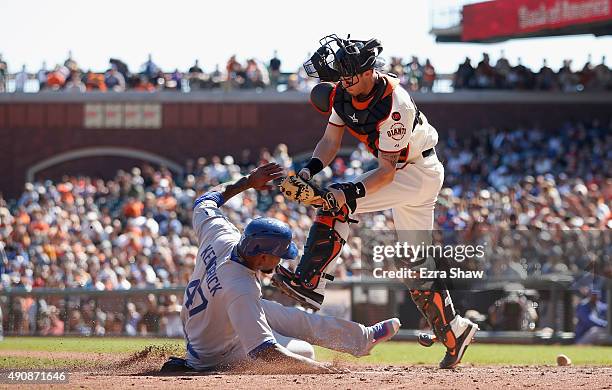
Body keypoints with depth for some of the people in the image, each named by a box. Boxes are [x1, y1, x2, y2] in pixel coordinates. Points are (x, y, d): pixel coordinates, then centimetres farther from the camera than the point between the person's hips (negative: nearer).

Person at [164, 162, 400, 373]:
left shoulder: (221, 236, -21)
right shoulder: (241, 291, -42)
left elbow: (204, 202, 3)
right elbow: (265, 354, -45)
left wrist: (247, 182, 9)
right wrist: (320, 370, -40)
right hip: (218, 355, -9)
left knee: (300, 320, 18)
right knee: (304, 351, -5)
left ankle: (363, 337, 31)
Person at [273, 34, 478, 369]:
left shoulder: (395, 104, -31)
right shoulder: (344, 91, -8)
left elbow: (386, 171, -29)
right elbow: (330, 141, -3)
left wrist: (349, 193, -41)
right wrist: (309, 170, -22)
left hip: (420, 173, -9)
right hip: (398, 171, 9)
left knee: (337, 203, -23)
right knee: (415, 261, 10)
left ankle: (308, 282, -25)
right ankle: (453, 333, 16)